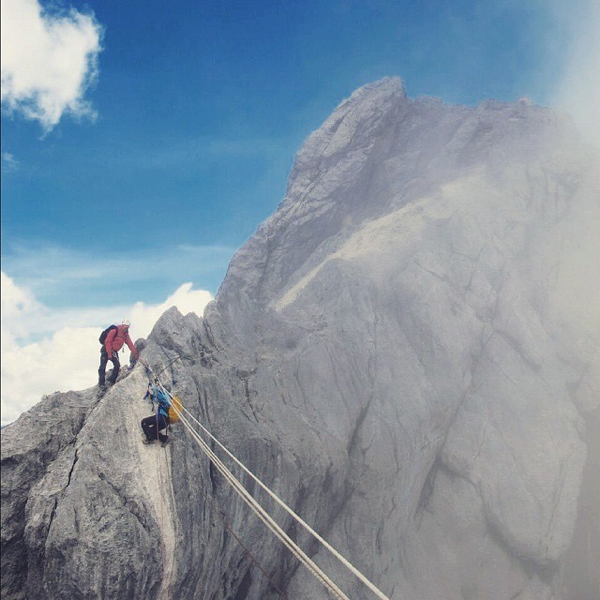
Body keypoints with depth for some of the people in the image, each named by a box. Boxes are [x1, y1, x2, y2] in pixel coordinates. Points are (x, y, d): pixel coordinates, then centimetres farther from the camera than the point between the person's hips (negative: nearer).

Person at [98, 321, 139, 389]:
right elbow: (108, 342, -20)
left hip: (114, 351, 6)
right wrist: (109, 354, -22)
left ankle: (112, 381, -1)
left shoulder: (125, 334, 4)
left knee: (117, 365, -11)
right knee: (103, 367, -10)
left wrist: (135, 354, -4)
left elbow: (130, 343, 2)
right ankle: (101, 383, -6)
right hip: (106, 350, -6)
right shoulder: (114, 331, -18)